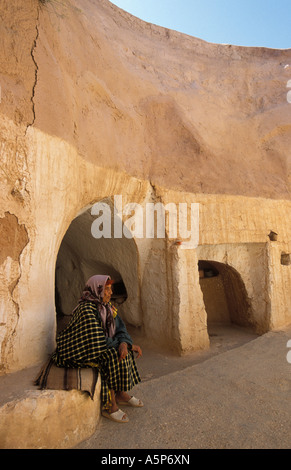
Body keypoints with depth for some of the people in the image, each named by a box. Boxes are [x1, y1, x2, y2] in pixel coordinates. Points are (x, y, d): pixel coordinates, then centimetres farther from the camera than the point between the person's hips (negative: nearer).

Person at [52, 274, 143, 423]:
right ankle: (109, 406, -11)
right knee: (115, 356, -23)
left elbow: (120, 328, -2)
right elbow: (99, 341, -28)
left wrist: (124, 343, -24)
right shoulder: (86, 310, -26)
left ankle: (121, 394, 11)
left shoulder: (106, 306, 2)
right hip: (79, 354, -9)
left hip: (95, 348, 9)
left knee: (124, 351, 0)